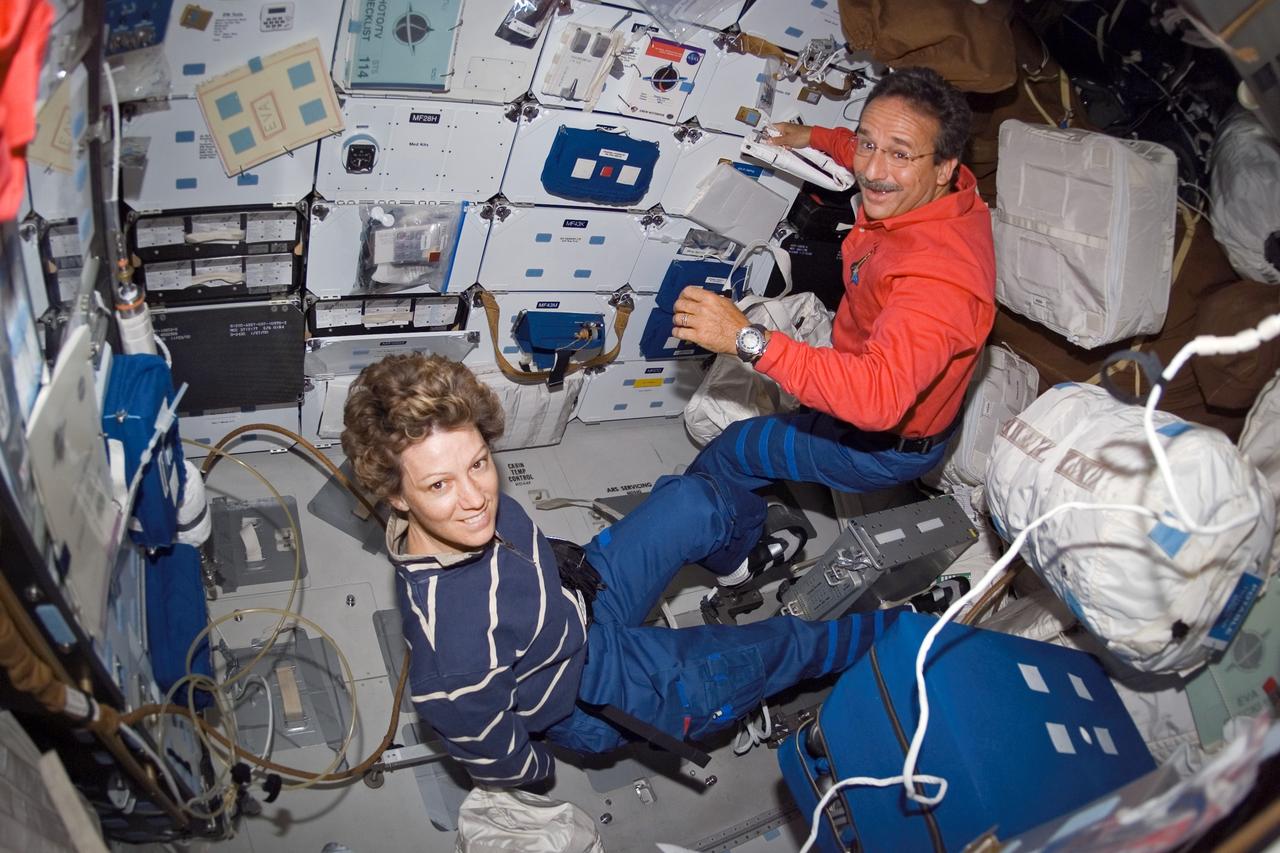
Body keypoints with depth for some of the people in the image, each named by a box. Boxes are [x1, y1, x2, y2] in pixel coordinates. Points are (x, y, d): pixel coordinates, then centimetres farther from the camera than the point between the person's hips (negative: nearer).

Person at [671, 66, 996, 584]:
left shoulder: (938, 276, -41)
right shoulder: (938, 192, -14)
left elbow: (878, 397, -53)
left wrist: (748, 340, -56)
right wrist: (814, 138, 14)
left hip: (889, 446, -9)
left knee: (731, 449, 4)